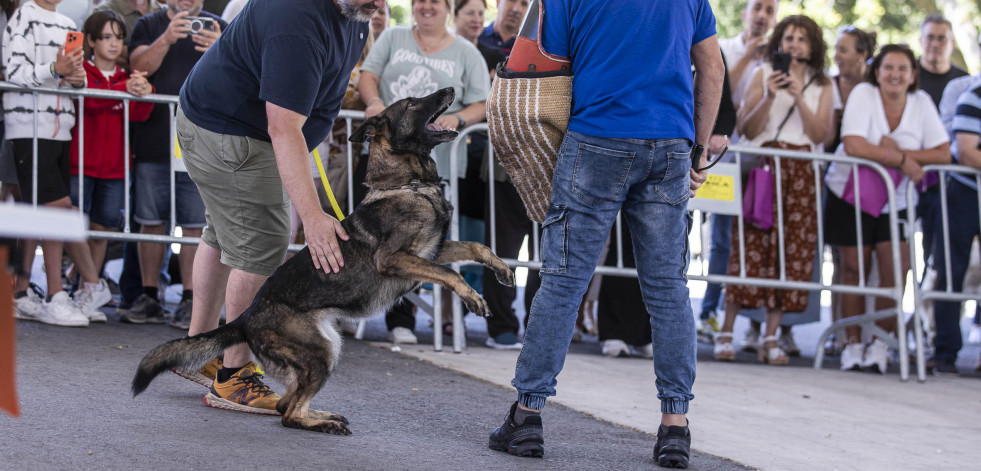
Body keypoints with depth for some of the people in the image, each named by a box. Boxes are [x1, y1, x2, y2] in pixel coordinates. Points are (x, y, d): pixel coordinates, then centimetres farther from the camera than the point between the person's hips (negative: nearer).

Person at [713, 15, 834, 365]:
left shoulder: (822, 85, 12)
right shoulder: (764, 74, 8)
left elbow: (820, 134, 0)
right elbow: (747, 129, 1)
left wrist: (799, 97, -10)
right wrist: (769, 97, -14)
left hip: (802, 176, 2)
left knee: (792, 252, -4)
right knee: (750, 247, -11)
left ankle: (770, 337, 1)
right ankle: (726, 333, -6)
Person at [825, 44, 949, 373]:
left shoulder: (922, 103, -3)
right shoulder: (863, 94, -12)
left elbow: (943, 153, -10)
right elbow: (853, 145, -24)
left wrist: (896, 150, -21)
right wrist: (901, 160, -24)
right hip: (849, 194, -2)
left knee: (895, 268, -12)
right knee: (854, 268, -1)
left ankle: (881, 342, -1)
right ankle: (853, 344, 8)